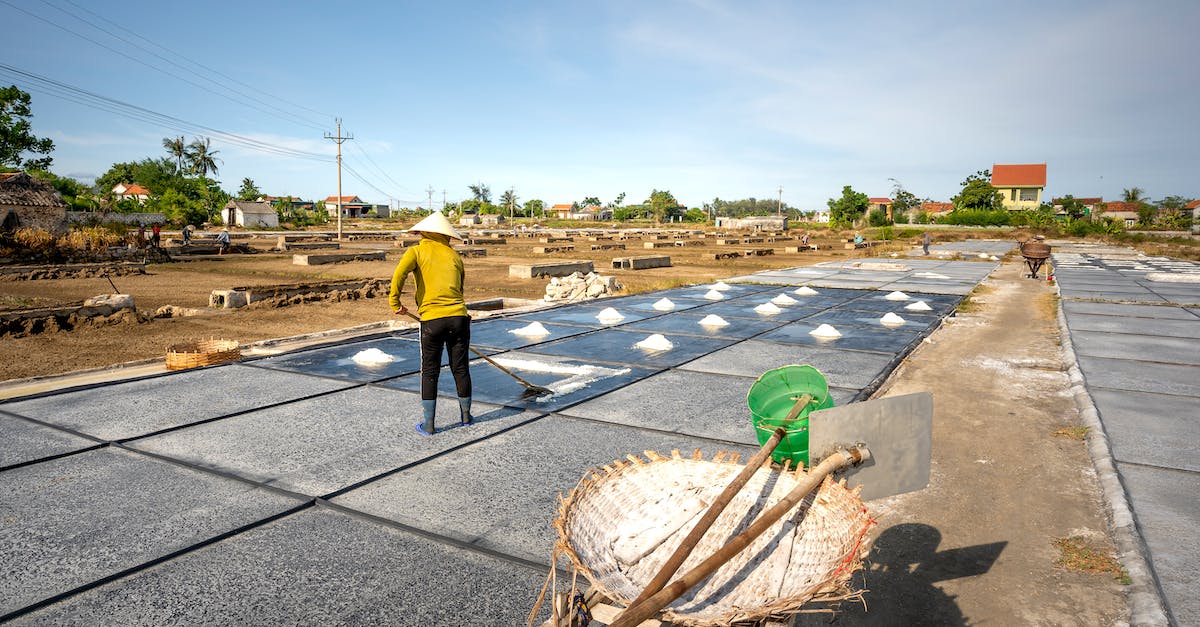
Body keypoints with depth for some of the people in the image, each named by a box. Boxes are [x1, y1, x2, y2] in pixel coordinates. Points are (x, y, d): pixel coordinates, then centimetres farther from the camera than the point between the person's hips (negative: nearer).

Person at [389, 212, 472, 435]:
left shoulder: (417, 251, 5)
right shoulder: (455, 256, 16)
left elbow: (400, 273, -14)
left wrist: (394, 302, -5)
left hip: (432, 320, -2)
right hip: (459, 317, 3)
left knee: (429, 372, 9)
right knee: (460, 369, 14)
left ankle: (427, 423, 11)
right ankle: (466, 416, 29)